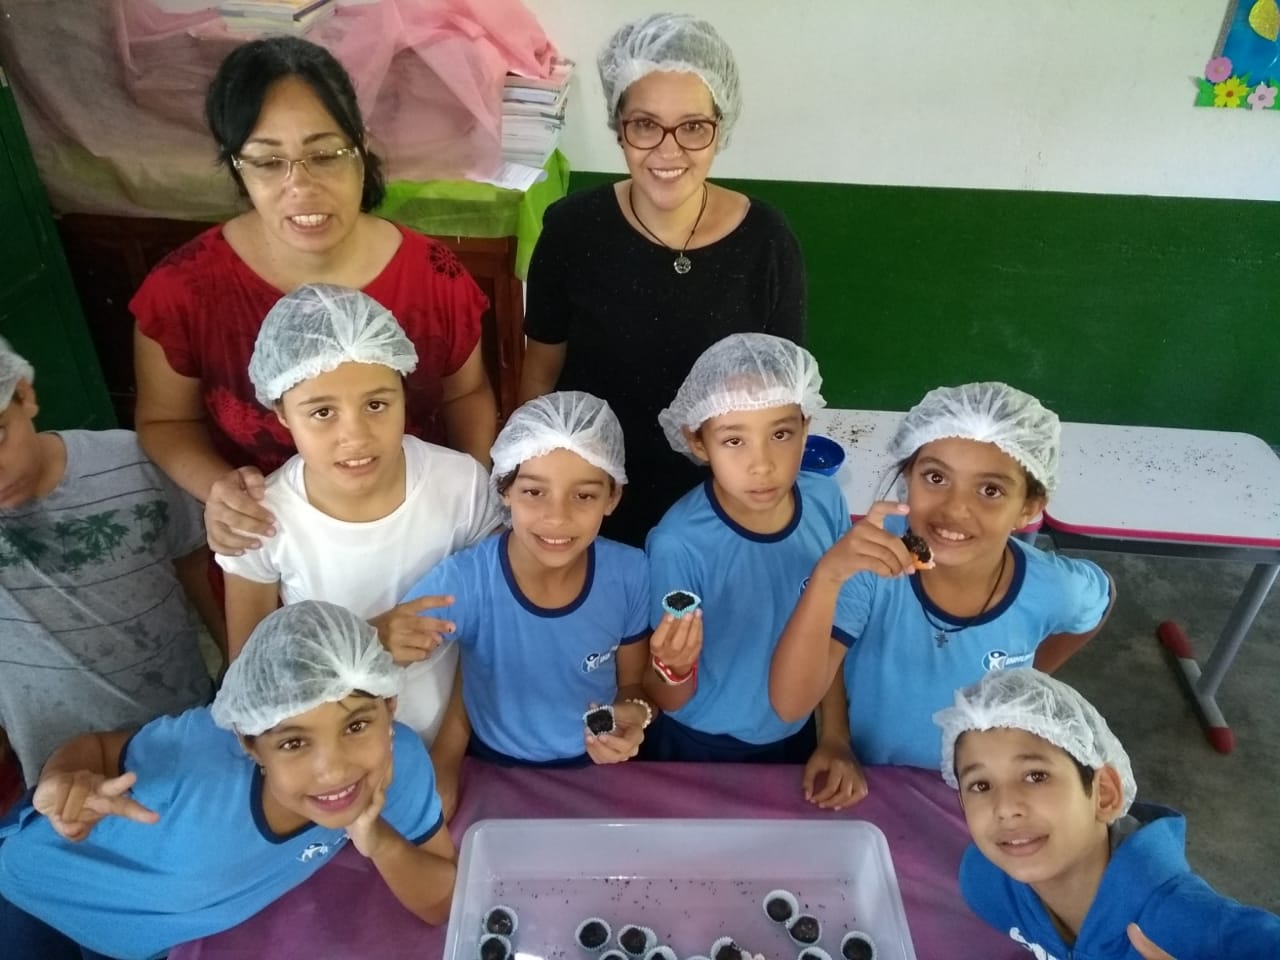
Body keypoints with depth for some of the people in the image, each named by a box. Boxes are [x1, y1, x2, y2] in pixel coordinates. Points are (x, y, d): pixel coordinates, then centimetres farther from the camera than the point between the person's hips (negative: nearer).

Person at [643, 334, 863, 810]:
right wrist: (675, 667, -40)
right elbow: (672, 702, -20)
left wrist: (836, 739, 1)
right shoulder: (679, 543, -30)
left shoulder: (827, 504, -17)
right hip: (698, 751, -3)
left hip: (794, 739, 4)